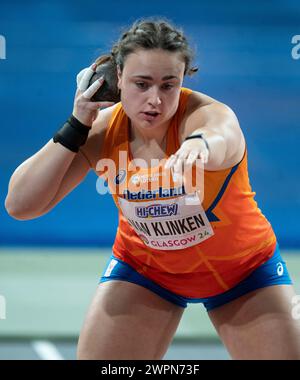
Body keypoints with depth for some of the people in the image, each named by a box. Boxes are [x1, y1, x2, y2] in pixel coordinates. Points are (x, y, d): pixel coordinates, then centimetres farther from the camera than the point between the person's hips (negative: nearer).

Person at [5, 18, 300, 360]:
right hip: (142, 265, 2)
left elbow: (221, 139, -58)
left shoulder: (210, 114, -31)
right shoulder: (100, 132, -20)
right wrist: (76, 126, -30)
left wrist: (200, 145, -82)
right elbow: (19, 205, -23)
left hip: (243, 268, -2)